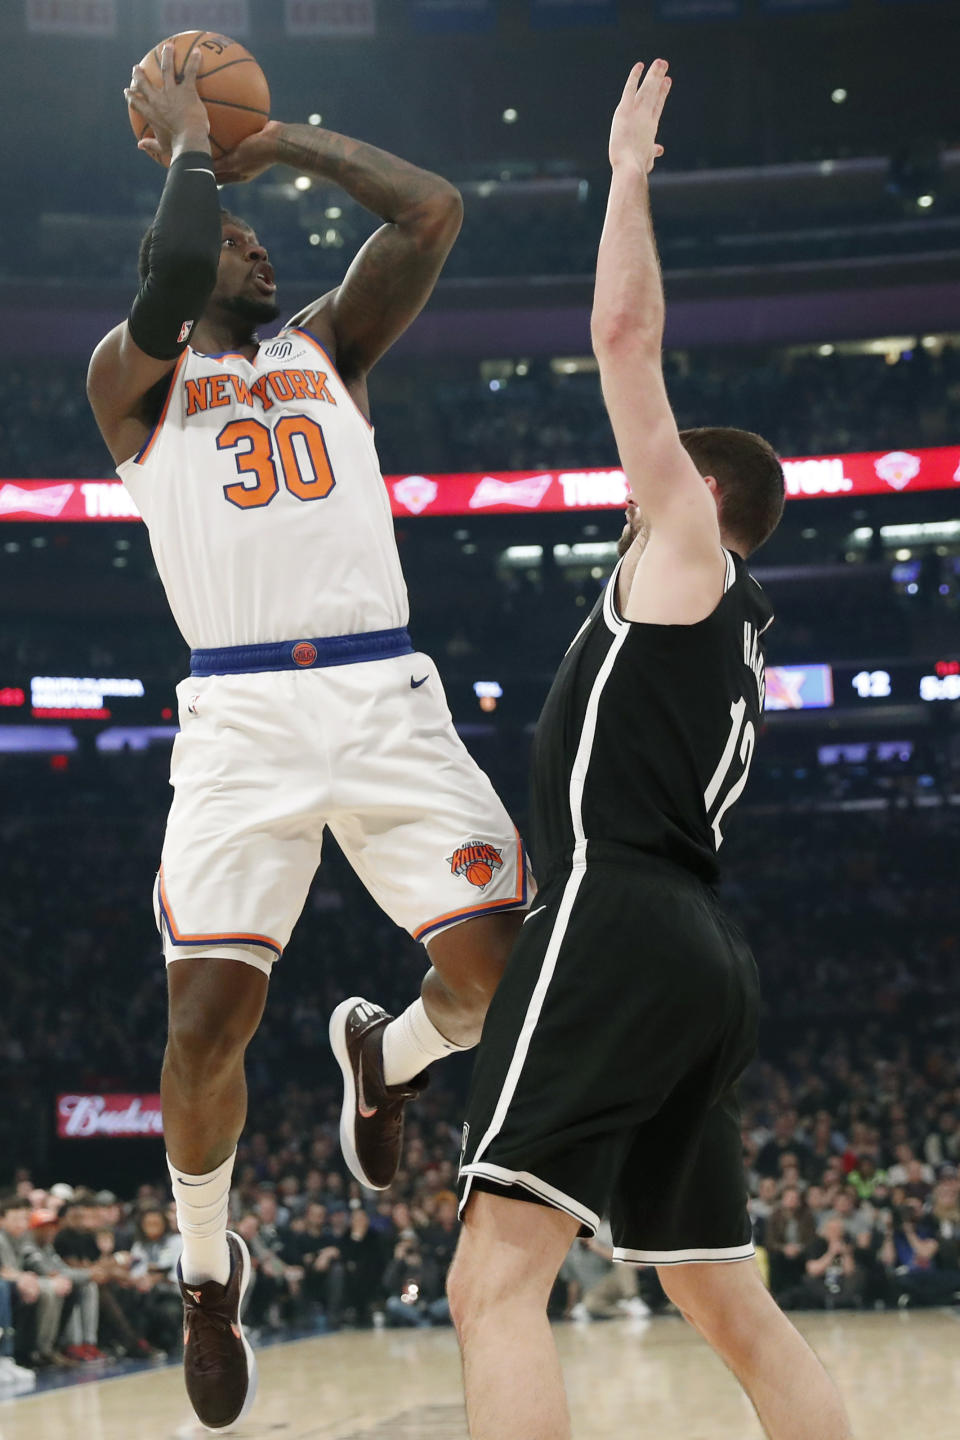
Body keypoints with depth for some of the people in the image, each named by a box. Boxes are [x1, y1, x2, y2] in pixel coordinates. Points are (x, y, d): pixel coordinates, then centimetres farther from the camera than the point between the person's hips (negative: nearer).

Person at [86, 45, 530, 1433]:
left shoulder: (328, 344, 22)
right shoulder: (135, 376, 11)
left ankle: (385, 1055, 23)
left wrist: (279, 141, 16)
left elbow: (433, 211, 10)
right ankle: (209, 1270, 17)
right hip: (241, 713, -3)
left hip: (389, 696, 3)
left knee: (499, 966, -13)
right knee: (209, 1018, -10)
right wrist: (187, 143, 4)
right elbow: (163, 284, -12)